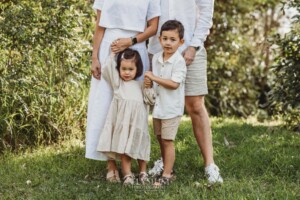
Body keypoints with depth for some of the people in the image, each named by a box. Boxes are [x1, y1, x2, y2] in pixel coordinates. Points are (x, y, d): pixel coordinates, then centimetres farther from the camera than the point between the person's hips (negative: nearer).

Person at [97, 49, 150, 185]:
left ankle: (143, 172, 22)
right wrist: (112, 55, 6)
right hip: (122, 120, -2)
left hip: (137, 120, 2)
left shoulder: (139, 85, 19)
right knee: (123, 147, -4)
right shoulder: (117, 82, 13)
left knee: (139, 145, 9)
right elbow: (107, 70, 1)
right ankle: (127, 174, -1)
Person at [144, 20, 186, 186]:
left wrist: (153, 77, -20)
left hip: (171, 108, -8)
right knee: (160, 139, 14)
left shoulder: (179, 61, -15)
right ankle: (167, 170, 26)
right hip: (158, 105, 8)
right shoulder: (156, 58, 7)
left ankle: (167, 176, 2)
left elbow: (174, 84, -25)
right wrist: (149, 82, 1)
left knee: (168, 141, -4)